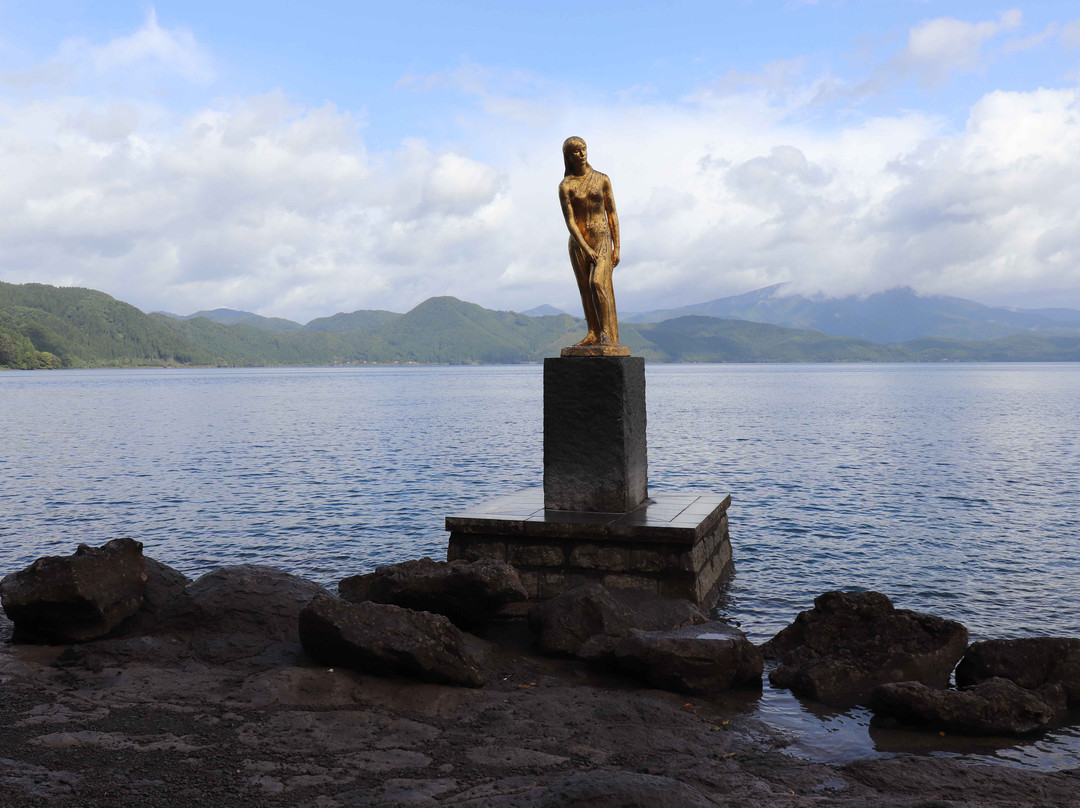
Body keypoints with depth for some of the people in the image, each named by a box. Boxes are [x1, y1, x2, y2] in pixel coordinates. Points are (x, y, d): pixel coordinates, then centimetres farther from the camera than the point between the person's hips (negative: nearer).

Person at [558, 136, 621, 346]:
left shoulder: (602, 179, 5)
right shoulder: (565, 185, 0)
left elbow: (612, 214, 6)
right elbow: (569, 221, -7)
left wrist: (617, 247, 1)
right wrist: (586, 248, -15)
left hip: (602, 238, -1)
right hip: (578, 242, 1)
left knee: (597, 283, -20)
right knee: (585, 289, 3)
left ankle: (607, 332, -16)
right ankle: (593, 334, 10)